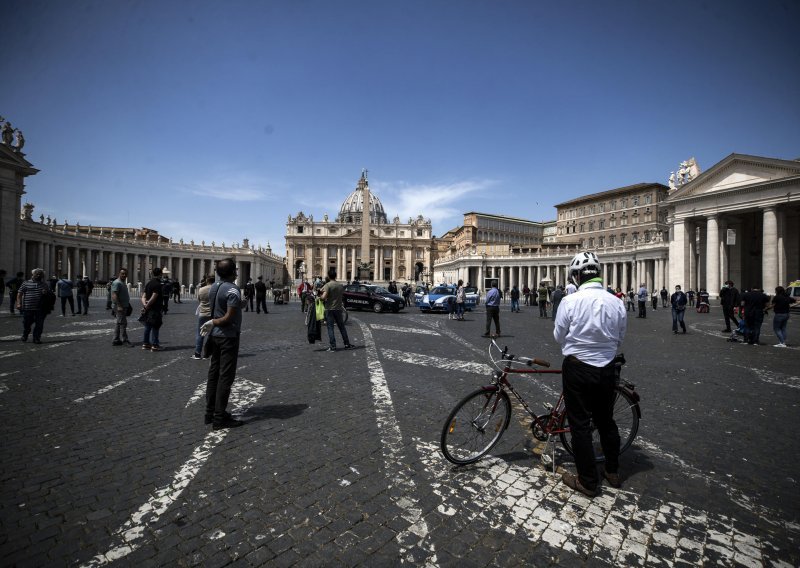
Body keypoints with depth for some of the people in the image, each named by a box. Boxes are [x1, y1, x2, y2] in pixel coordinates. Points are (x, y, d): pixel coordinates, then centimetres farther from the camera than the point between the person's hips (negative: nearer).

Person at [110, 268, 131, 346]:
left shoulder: (123, 283, 18)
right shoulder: (117, 283, -13)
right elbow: (114, 295, -21)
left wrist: (128, 305, 23)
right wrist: (119, 306, -26)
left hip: (124, 306, 10)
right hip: (119, 307, -10)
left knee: (119, 324, 12)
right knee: (123, 323, -8)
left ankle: (116, 340, 18)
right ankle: (124, 340, -4)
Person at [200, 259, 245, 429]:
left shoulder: (213, 288, 8)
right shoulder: (233, 291, -18)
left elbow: (213, 311, 12)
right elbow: (228, 318, -22)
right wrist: (213, 323, -8)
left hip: (215, 335, 9)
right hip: (228, 337, -9)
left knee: (214, 373, 15)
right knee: (226, 376, -2)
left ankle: (210, 412, 25)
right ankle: (220, 418, 4)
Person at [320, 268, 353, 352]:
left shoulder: (327, 285, -13)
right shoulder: (341, 285, 3)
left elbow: (324, 297, -24)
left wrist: (320, 297, -4)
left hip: (329, 309, -4)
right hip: (338, 309, 4)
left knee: (330, 328, 2)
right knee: (342, 327, 14)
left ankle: (333, 346, 1)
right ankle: (347, 344, 18)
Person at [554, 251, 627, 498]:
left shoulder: (570, 301, -18)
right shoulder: (616, 302, -4)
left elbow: (559, 336, -7)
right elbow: (620, 338, 5)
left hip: (577, 368, -5)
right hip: (606, 369, 5)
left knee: (580, 425, 8)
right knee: (606, 421, 22)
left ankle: (588, 482, 20)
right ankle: (613, 472, 39)